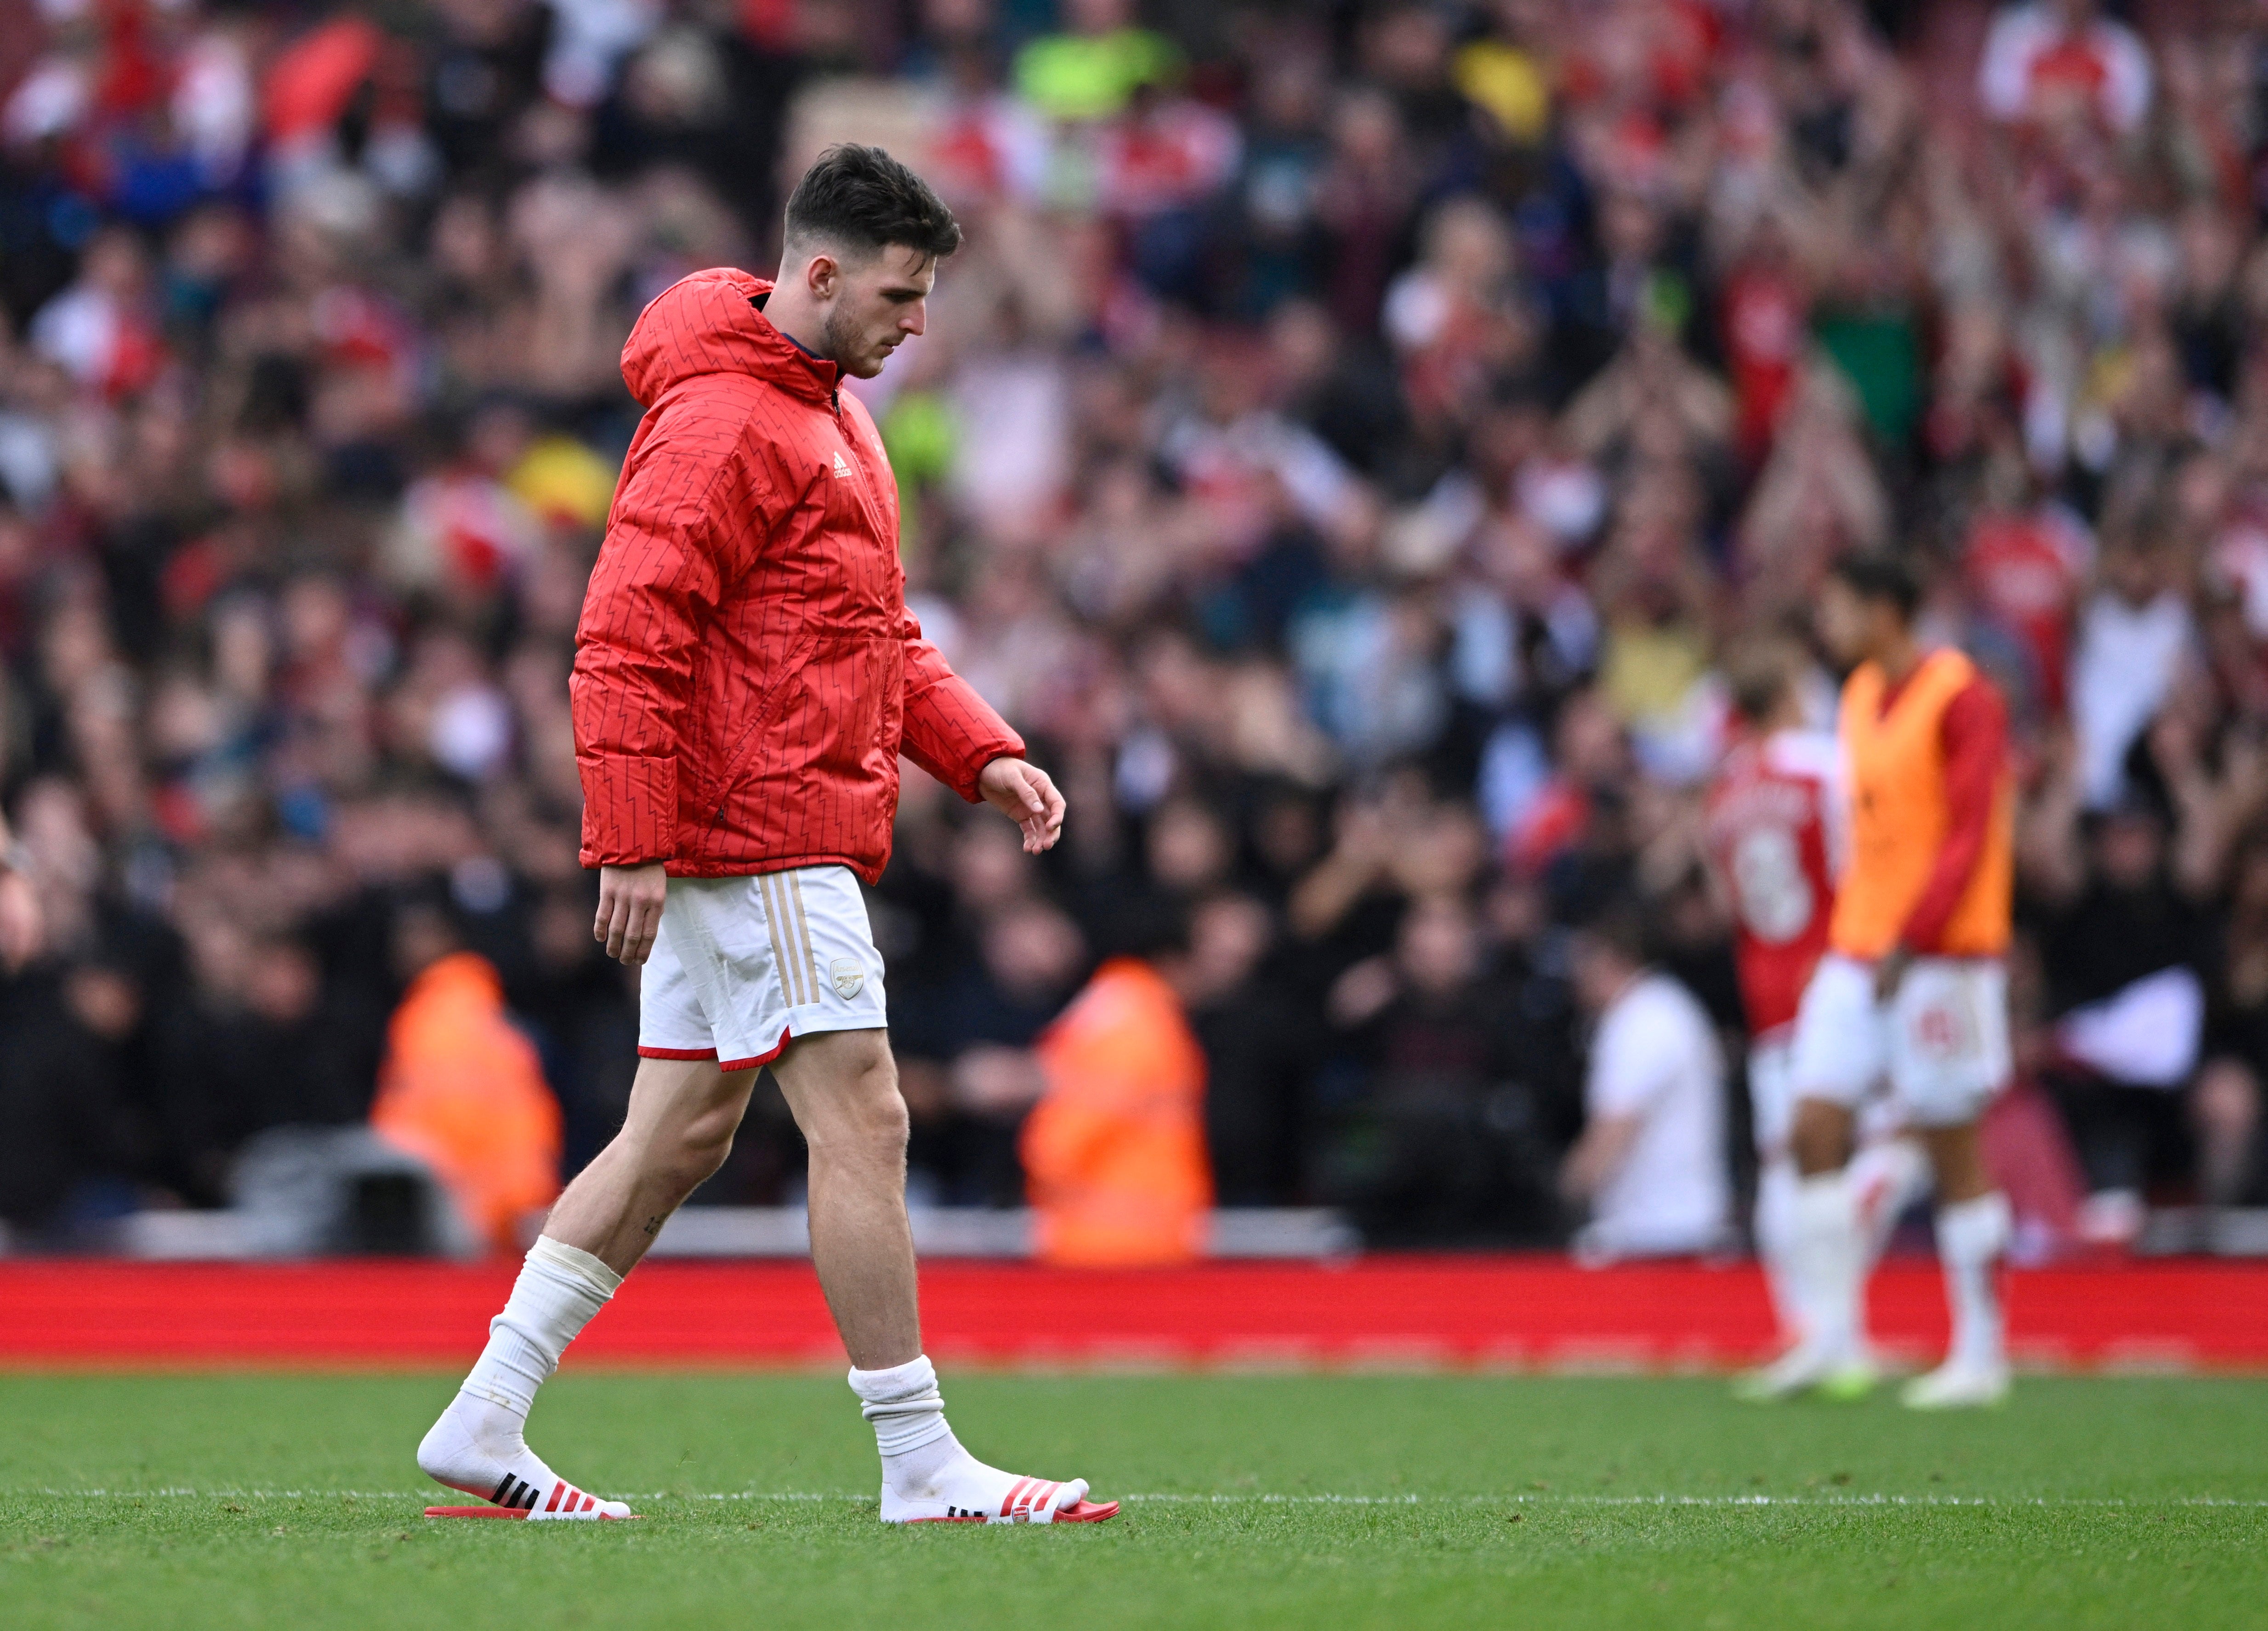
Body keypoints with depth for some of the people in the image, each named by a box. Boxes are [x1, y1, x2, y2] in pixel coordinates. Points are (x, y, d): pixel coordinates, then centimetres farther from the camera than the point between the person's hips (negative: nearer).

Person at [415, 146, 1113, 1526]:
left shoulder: (830, 415, 20)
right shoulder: (720, 421, -14)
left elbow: (876, 633, 26)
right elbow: (627, 638, -19)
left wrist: (981, 753, 11)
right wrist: (630, 843, -23)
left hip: (735, 843, 11)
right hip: (758, 832, -11)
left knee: (680, 1132, 11)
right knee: (862, 1119, -9)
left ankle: (484, 1425, 13)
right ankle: (923, 1467, -5)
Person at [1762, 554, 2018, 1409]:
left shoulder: (1962, 698, -11)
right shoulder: (1861, 697, 14)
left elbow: (1970, 833, -16)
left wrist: (1911, 940, -21)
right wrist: (1846, 940, 12)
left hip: (1943, 954, -7)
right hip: (1860, 950, 8)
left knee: (1953, 1147, -2)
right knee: (1815, 1129, -3)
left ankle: (1981, 1354, 6)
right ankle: (1833, 1340, 1)